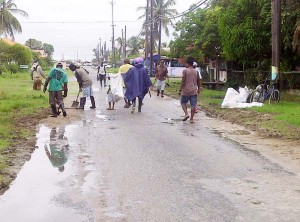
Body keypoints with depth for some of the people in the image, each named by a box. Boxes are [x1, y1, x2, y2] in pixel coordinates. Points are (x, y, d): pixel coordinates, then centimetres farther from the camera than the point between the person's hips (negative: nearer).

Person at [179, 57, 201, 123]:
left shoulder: (185, 70, -6)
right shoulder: (196, 71, 7)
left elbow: (183, 80, -11)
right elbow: (198, 81, 13)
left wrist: (180, 89, -6)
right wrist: (198, 89, 26)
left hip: (186, 90, -3)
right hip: (194, 91, 3)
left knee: (183, 102, 15)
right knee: (193, 105, 3)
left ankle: (186, 114, -4)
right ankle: (191, 119, 3)